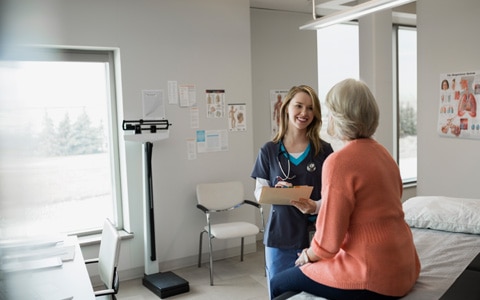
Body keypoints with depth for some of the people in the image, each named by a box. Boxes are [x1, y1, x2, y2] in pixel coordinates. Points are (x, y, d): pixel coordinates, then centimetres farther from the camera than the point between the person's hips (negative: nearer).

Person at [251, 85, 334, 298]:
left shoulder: (324, 150, -2)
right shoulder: (269, 151, 0)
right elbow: (259, 192, 3)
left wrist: (316, 206, -20)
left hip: (315, 236, 0)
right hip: (279, 236, 1)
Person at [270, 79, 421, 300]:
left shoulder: (339, 161, -20)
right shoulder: (381, 153, 6)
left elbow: (328, 240, -17)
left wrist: (308, 255, 2)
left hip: (374, 277, -8)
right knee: (308, 270, 27)